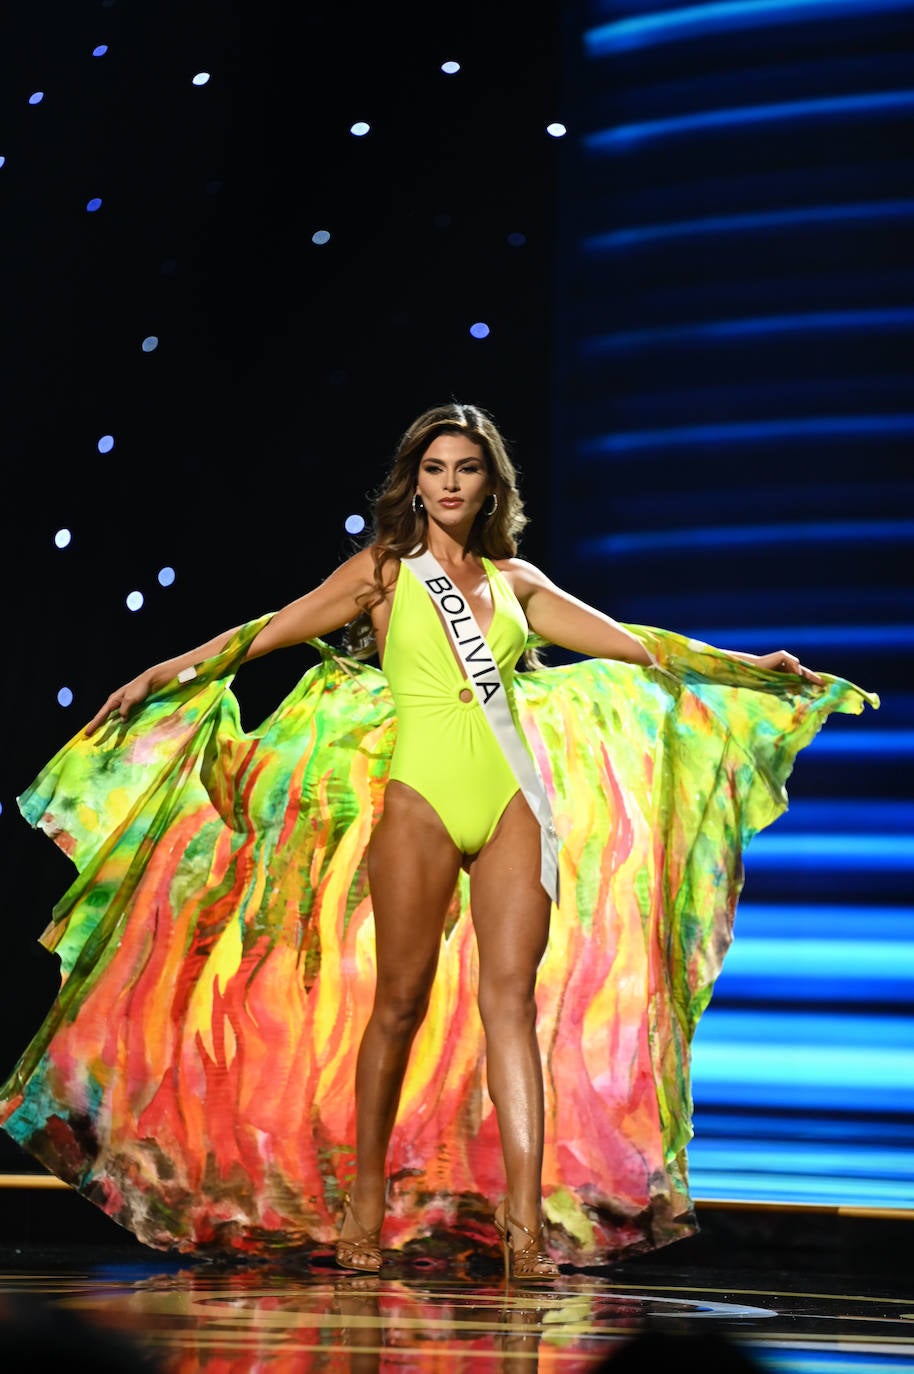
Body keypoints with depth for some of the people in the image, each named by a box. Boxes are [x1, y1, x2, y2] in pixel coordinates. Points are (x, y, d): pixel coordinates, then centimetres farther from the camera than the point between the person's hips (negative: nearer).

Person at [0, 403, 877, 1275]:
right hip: (424, 796, -2)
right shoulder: (386, 569, 7)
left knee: (510, 998, -5)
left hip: (513, 798, 3)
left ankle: (523, 1216, -10)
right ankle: (366, 1190, 15)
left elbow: (634, 644, 18)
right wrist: (164, 673, -4)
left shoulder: (515, 580, 15)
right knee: (401, 1001, -1)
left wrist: (753, 668, 16)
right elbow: (272, 630, 3)